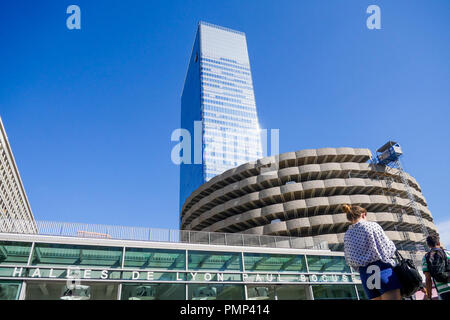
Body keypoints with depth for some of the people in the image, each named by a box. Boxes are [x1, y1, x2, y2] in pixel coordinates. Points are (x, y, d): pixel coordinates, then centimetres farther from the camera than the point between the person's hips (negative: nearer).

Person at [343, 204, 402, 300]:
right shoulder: (372, 225, -5)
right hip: (383, 269, -5)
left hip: (365, 276, 5)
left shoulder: (347, 235, 9)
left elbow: (349, 260, 9)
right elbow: (389, 248, -5)